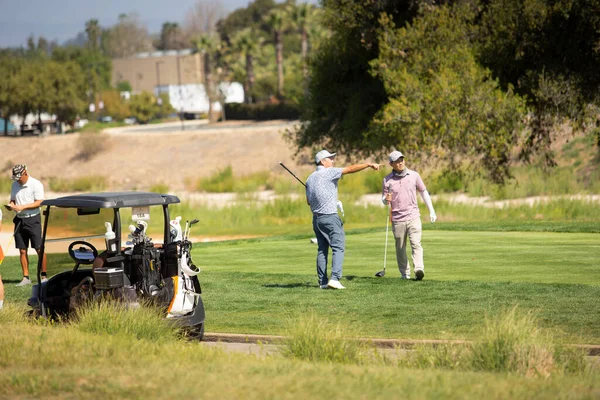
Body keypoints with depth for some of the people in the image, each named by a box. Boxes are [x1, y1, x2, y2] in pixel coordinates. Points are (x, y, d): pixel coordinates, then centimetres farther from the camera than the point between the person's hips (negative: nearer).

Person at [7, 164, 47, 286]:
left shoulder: (36, 184, -8)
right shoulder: (15, 185, 11)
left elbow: (39, 202, -13)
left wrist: (22, 207, -20)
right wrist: (11, 205, -5)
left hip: (33, 219, -5)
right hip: (19, 220, 5)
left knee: (39, 249, -5)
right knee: (22, 251, 4)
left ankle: (44, 276, 1)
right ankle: (26, 277, 8)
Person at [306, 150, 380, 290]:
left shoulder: (310, 178, 13)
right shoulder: (329, 173, -8)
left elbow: (308, 201, 18)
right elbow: (350, 169, -16)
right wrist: (369, 165, -15)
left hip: (316, 217, 8)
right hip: (330, 217, -8)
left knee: (322, 249, 10)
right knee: (338, 247, -7)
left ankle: (323, 282, 8)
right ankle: (334, 278, -19)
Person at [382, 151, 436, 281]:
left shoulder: (414, 175, 4)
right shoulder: (387, 180, 3)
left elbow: (423, 192, 13)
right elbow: (383, 199, 10)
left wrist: (431, 211, 11)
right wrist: (386, 199, -16)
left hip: (413, 216, -1)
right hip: (397, 219, 1)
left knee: (416, 243, -15)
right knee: (400, 248, 5)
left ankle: (419, 270, -27)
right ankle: (405, 274, 15)